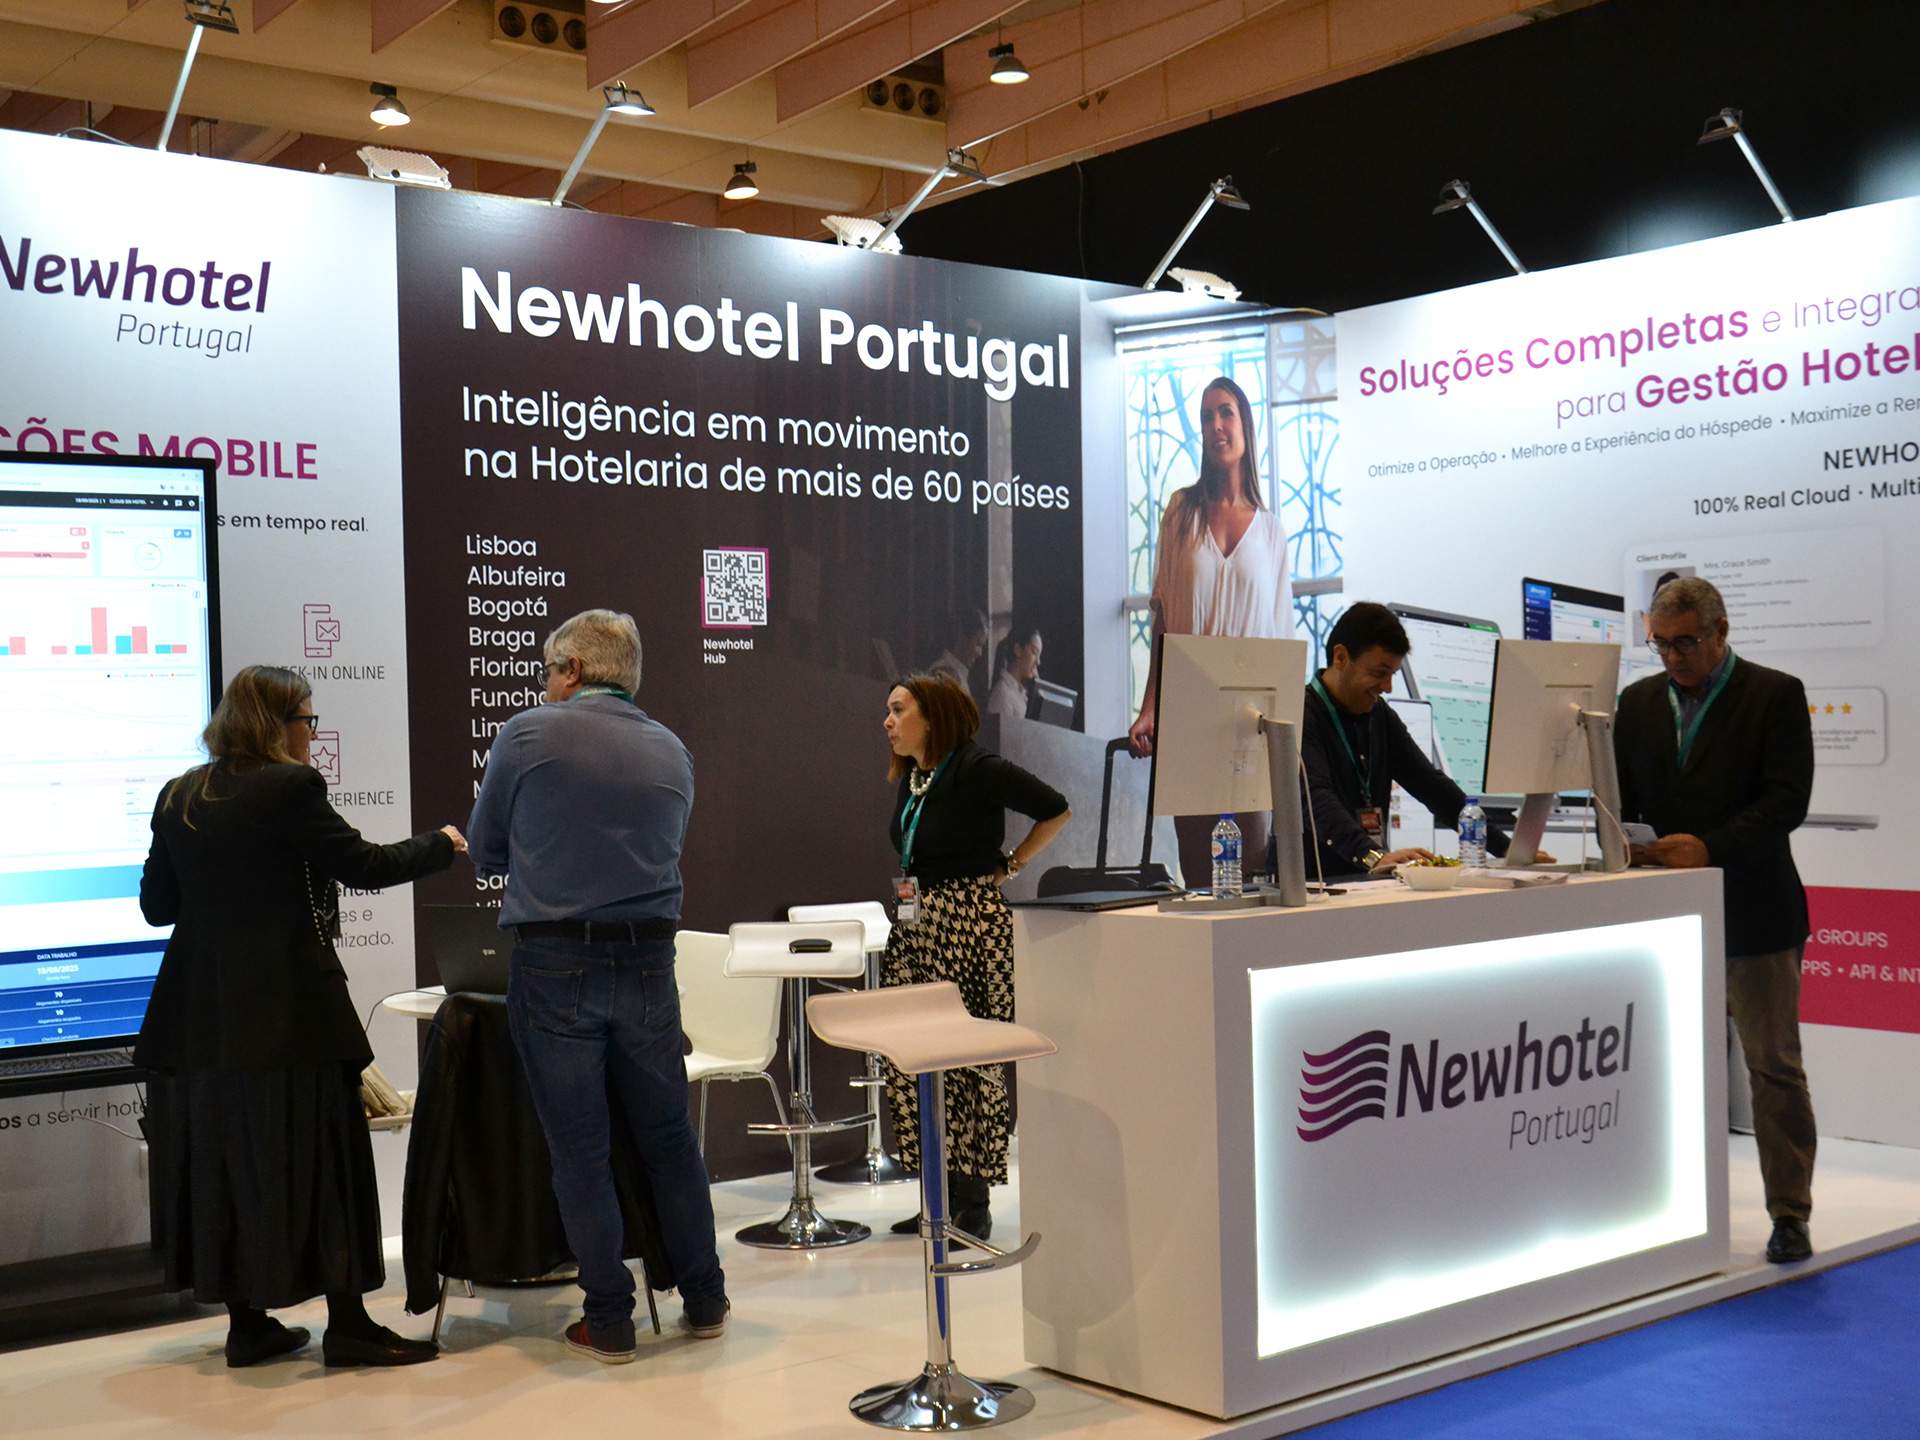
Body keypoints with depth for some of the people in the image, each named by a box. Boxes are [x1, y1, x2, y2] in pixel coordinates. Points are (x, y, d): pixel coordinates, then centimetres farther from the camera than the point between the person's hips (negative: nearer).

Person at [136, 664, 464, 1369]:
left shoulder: (178, 797, 8)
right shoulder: (290, 787, -12)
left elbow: (156, 904, 11)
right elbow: (363, 866, -10)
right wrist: (439, 845, 4)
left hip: (203, 1015, 7)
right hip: (289, 1012, -7)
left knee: (221, 1157, 12)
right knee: (317, 1155, 1)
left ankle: (247, 1323, 18)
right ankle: (346, 1323, 6)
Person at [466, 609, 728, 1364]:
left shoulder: (528, 735, -4)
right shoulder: (673, 752, 9)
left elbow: (486, 850, 5)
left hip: (554, 965, -3)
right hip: (648, 963, 4)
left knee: (580, 1147, 5)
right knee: (668, 1135, 15)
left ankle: (609, 1322, 11)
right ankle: (704, 1300, 23)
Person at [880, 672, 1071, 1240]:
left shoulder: (978, 769, -12)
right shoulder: (908, 777, 13)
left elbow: (1057, 810, -9)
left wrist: (1011, 865, -5)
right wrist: (908, 887, 14)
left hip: (972, 921, -8)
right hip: (917, 926, 8)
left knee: (970, 1059, -4)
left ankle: (973, 1202, 4)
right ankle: (943, 1191, 17)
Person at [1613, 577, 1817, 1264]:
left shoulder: (1775, 695, -4)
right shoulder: (1639, 702, 10)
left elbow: (1786, 799, -12)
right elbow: (1621, 794, 10)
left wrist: (1710, 848, -23)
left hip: (1753, 911, -4)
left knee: (1774, 1066, 1)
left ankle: (1790, 1213, 10)